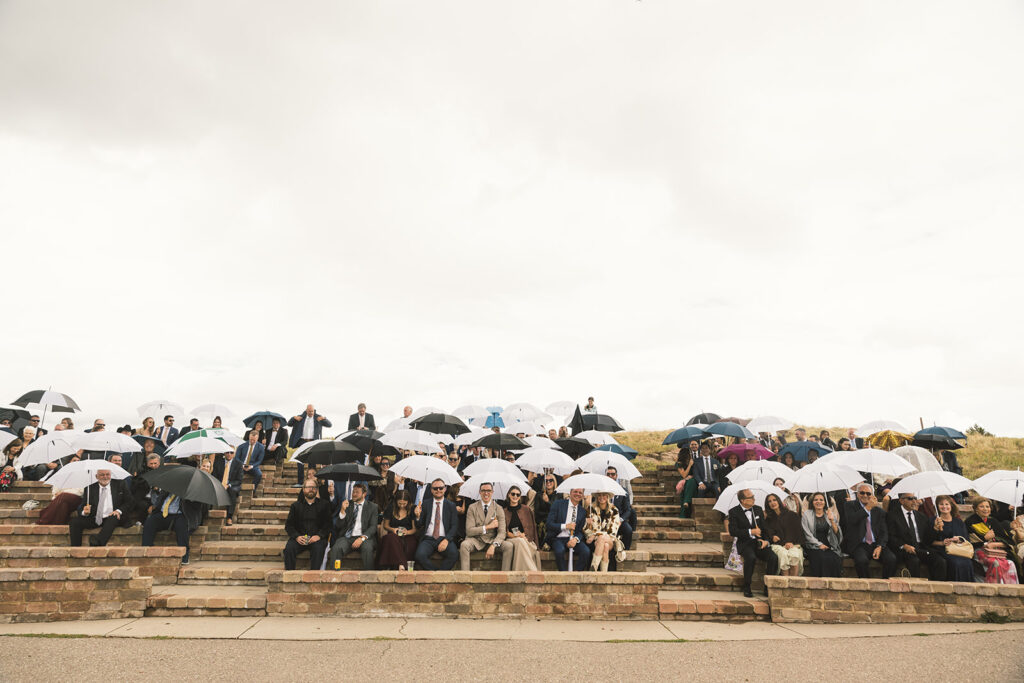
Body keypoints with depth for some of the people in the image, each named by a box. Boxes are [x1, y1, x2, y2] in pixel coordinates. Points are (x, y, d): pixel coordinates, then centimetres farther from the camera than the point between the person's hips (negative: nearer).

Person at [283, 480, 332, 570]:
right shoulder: (296, 505, 17)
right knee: (289, 548, -27)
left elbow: (328, 524, 5)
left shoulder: (323, 504, 12)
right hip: (299, 538, 2)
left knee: (318, 548, -32)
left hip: (317, 538, -2)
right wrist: (297, 537, -10)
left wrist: (319, 536, -13)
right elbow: (288, 525, 9)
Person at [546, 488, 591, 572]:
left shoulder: (582, 511, 10)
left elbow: (580, 531, 8)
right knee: (560, 550, -34)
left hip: (573, 539, 3)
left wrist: (576, 539, -15)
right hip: (558, 539, -3)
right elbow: (549, 524, -6)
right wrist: (565, 526, -19)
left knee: (586, 551, -24)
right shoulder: (558, 504, -1)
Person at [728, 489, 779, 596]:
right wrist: (751, 532, -14)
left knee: (773, 558, -24)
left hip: (759, 542, 4)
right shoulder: (734, 512, -1)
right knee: (751, 557, -34)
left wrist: (766, 540, -6)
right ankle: (746, 588, -17)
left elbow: (765, 528, 14)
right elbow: (732, 531, -9)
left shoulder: (758, 509, 14)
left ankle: (768, 587, -9)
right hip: (744, 543, -4)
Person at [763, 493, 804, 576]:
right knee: (783, 554, -34)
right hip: (778, 545, 1)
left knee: (794, 555, -35)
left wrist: (792, 543, -8)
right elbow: (767, 534, 11)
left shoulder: (792, 515, 12)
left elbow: (799, 531, 6)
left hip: (793, 544, 0)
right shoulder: (768, 519, 18)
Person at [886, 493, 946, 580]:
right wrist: (904, 546, -18)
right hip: (904, 549, -5)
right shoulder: (893, 515, 4)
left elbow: (928, 540, 15)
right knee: (914, 560, -34)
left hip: (922, 548, 5)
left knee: (940, 561, -22)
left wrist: (935, 529, -2)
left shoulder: (921, 516, 20)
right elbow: (891, 537, -3)